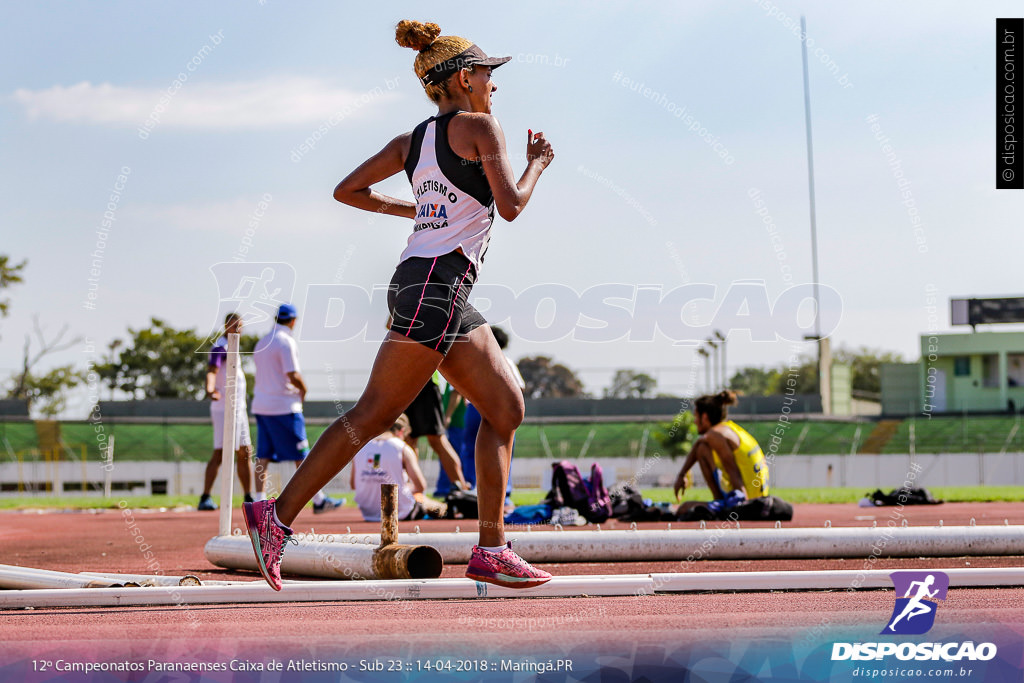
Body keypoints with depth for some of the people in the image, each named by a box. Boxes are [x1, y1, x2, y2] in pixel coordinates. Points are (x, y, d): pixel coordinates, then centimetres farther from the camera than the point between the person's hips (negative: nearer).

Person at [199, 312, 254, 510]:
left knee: (245, 454, 12)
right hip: (225, 410, -10)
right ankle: (205, 498, -15)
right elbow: (211, 371, -28)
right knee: (220, 453, -14)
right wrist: (210, 390, -47)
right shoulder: (220, 347, -12)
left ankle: (248, 498, 18)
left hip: (238, 410, 10)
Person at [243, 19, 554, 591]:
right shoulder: (479, 126, -4)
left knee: (506, 407, 8)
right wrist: (537, 164, 8)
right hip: (436, 284, -10)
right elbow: (511, 205, -10)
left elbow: (348, 190, 18)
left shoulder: (413, 141, 18)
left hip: (444, 293, 10)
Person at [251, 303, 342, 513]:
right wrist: (303, 390, -1)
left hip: (261, 404, 8)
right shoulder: (286, 342, -12)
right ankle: (318, 500, 1)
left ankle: (260, 501, 2)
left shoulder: (262, 342, 14)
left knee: (263, 456, 7)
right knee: (301, 456, -3)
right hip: (283, 407, -8)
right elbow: (293, 375, -20)